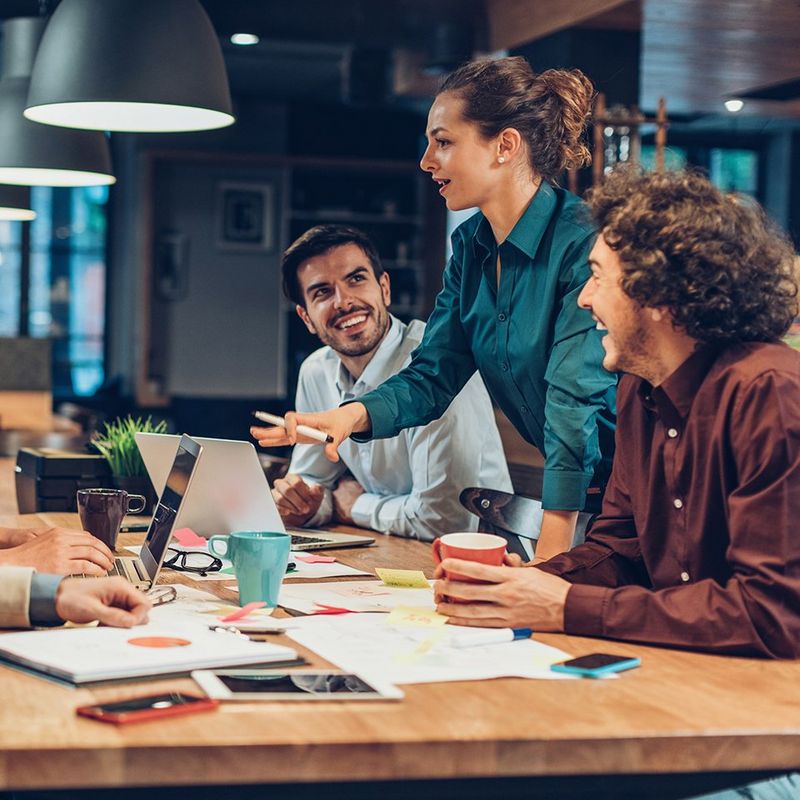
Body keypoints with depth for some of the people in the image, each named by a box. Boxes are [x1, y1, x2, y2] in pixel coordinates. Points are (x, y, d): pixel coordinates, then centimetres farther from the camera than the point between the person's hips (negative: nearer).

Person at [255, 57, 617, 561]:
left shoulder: (582, 240, -18)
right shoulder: (472, 245, 6)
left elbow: (576, 398, -24)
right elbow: (433, 376, 7)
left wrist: (548, 562, -27)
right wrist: (353, 415, -14)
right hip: (555, 481, 7)